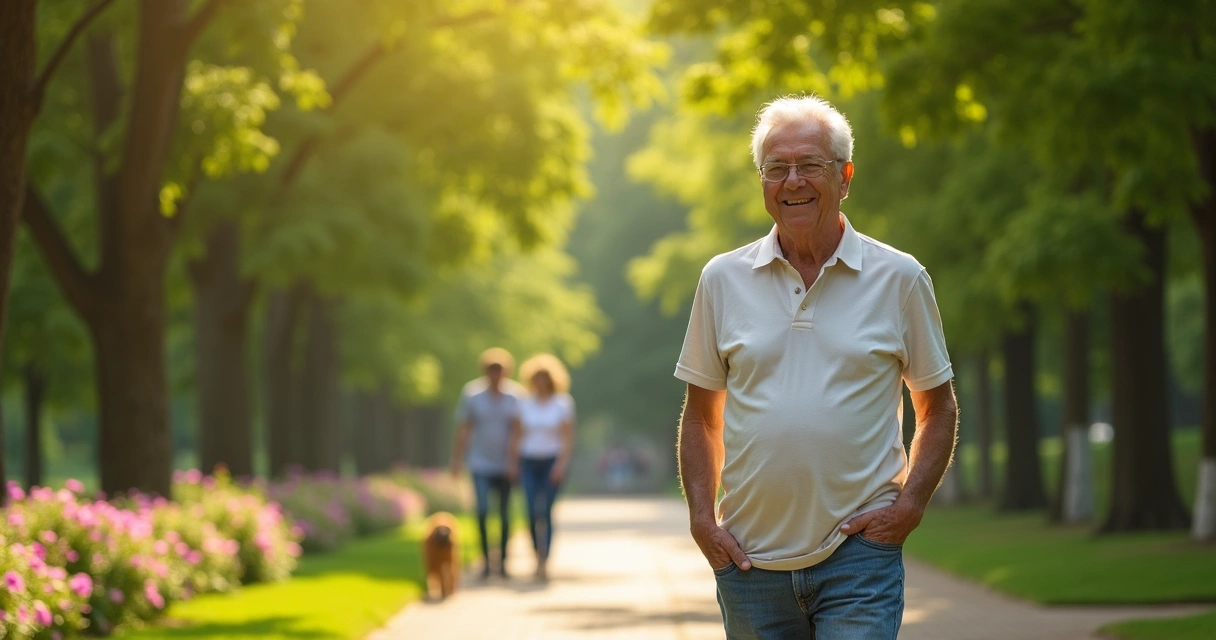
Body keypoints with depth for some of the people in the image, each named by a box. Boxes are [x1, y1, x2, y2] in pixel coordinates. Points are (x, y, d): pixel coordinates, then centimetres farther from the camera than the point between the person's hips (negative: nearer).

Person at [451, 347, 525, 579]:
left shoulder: (515, 395, -5)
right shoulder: (471, 393, -4)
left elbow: (516, 430, -10)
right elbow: (463, 430, 1)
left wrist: (513, 460, -18)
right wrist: (457, 460, 0)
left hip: (506, 465, 1)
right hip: (481, 465, -1)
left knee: (504, 514, 7)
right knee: (482, 510, -15)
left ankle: (503, 560, 20)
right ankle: (485, 557, -2)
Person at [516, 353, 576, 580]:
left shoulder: (562, 405, 0)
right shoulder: (525, 405, 8)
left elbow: (568, 439, -1)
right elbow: (519, 435, 10)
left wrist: (561, 464, -12)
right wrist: (515, 464, 2)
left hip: (552, 461, -2)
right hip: (529, 461, 2)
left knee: (546, 512, -10)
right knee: (532, 512, -6)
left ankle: (544, 560, -11)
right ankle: (538, 556, 9)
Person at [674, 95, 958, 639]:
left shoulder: (900, 279, 3)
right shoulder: (723, 279, 6)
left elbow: (937, 408, 10)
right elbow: (701, 414, 13)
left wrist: (910, 503, -4)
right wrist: (702, 517, 1)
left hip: (859, 553, -2)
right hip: (750, 555, 2)